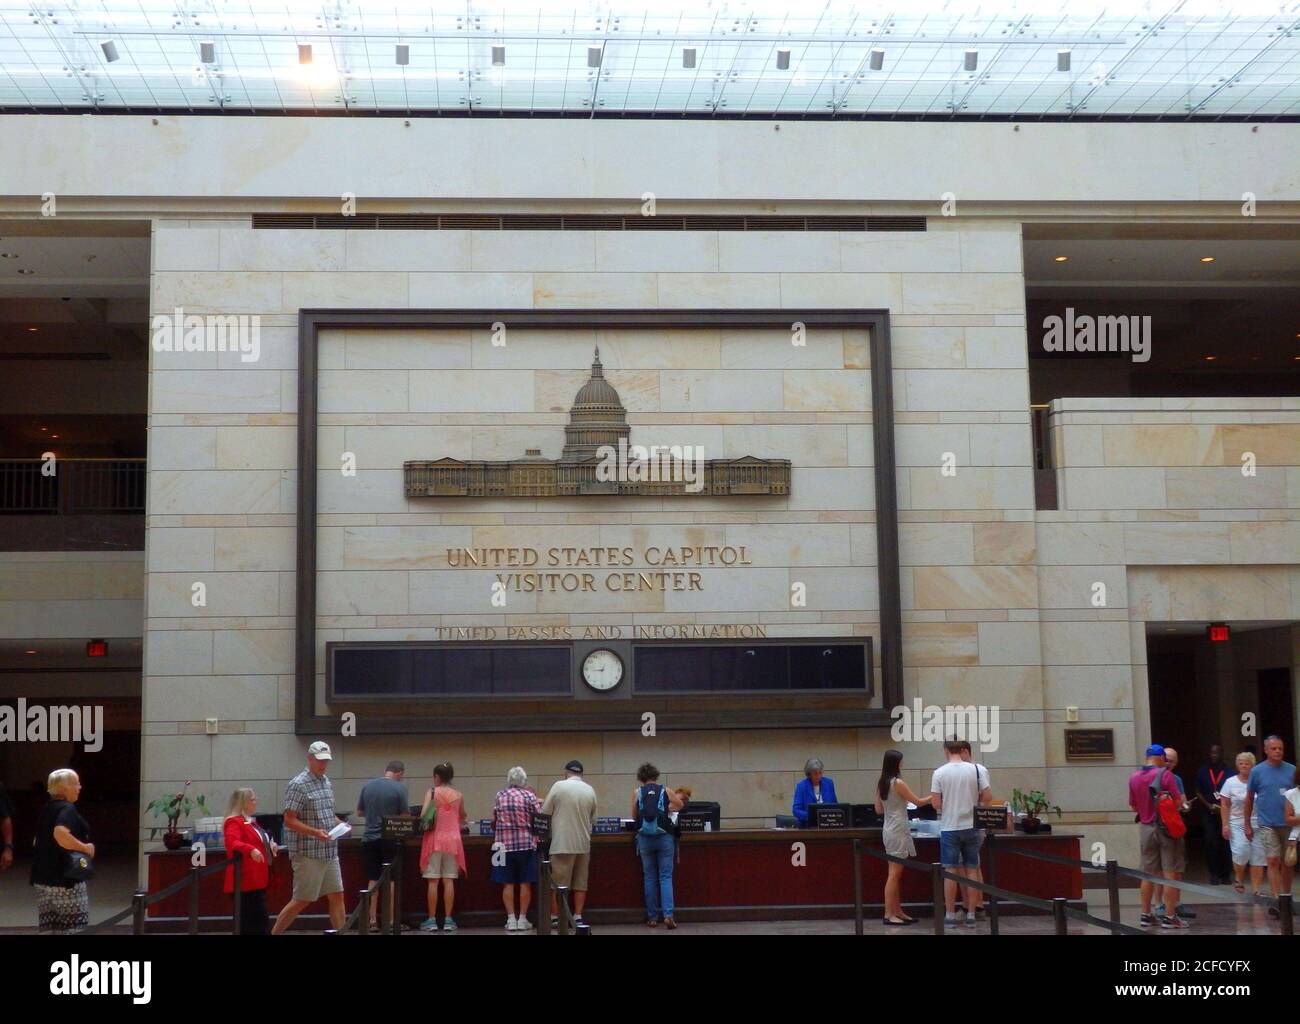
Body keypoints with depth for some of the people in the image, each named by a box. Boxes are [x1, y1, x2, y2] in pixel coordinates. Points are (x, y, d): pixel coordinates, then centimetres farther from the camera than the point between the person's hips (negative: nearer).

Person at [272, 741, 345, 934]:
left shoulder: (327, 782, 14)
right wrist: (316, 833, -26)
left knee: (337, 896, 6)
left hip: (330, 852, 7)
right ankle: (275, 932, 14)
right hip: (308, 853, -7)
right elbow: (289, 821, -16)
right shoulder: (298, 785, -11)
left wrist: (339, 823, 4)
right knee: (302, 900, -1)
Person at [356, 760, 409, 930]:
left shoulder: (367, 786, 5)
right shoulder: (399, 787, -8)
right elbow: (405, 815, -6)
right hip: (390, 838, -4)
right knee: (390, 880, 4)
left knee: (373, 879, 9)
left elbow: (359, 812, 12)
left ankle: (372, 920, 10)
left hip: (369, 838, 4)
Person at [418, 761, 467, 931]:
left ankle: (432, 920, 3)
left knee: (433, 881, 2)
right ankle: (448, 920, 5)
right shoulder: (458, 795, 4)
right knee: (449, 881, 5)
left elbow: (423, 813, -15)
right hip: (452, 839, 2)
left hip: (435, 838, -2)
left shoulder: (431, 792, -4)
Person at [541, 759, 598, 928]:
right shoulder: (590, 790, 5)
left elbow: (545, 813, -3)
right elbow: (593, 820, 13)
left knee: (558, 882, 4)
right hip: (583, 844, 4)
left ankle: (554, 917, 8)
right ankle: (578, 917, 11)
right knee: (580, 882, 11)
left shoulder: (559, 786, -7)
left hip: (562, 844, -4)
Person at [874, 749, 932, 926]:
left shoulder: (881, 784, 8)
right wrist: (933, 797, 8)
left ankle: (897, 912, 16)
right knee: (894, 874, -6)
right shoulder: (898, 783, -15)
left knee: (896, 873, 12)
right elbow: (918, 802, -8)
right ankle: (889, 914, -5)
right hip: (898, 831, -8)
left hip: (889, 830, 8)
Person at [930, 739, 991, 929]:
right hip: (971, 827, 2)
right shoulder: (975, 770, -3)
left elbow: (936, 803, -9)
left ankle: (950, 915, 6)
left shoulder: (940, 772, -8)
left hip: (950, 828, -2)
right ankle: (971, 915, 9)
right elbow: (987, 797, -2)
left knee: (951, 872, 4)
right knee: (971, 870, 8)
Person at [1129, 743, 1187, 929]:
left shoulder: (1134, 778, 3)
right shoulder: (1165, 774, -11)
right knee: (1170, 873, 1)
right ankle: (1169, 916, 1)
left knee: (1148, 874, 12)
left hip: (1145, 828, 5)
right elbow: (1178, 802, -10)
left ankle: (1146, 914, 16)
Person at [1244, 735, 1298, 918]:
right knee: (1273, 861, -9)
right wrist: (1247, 824, 7)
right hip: (1268, 824, -2)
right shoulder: (1257, 771, 1)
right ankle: (1277, 901, -12)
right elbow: (1249, 798, 7)